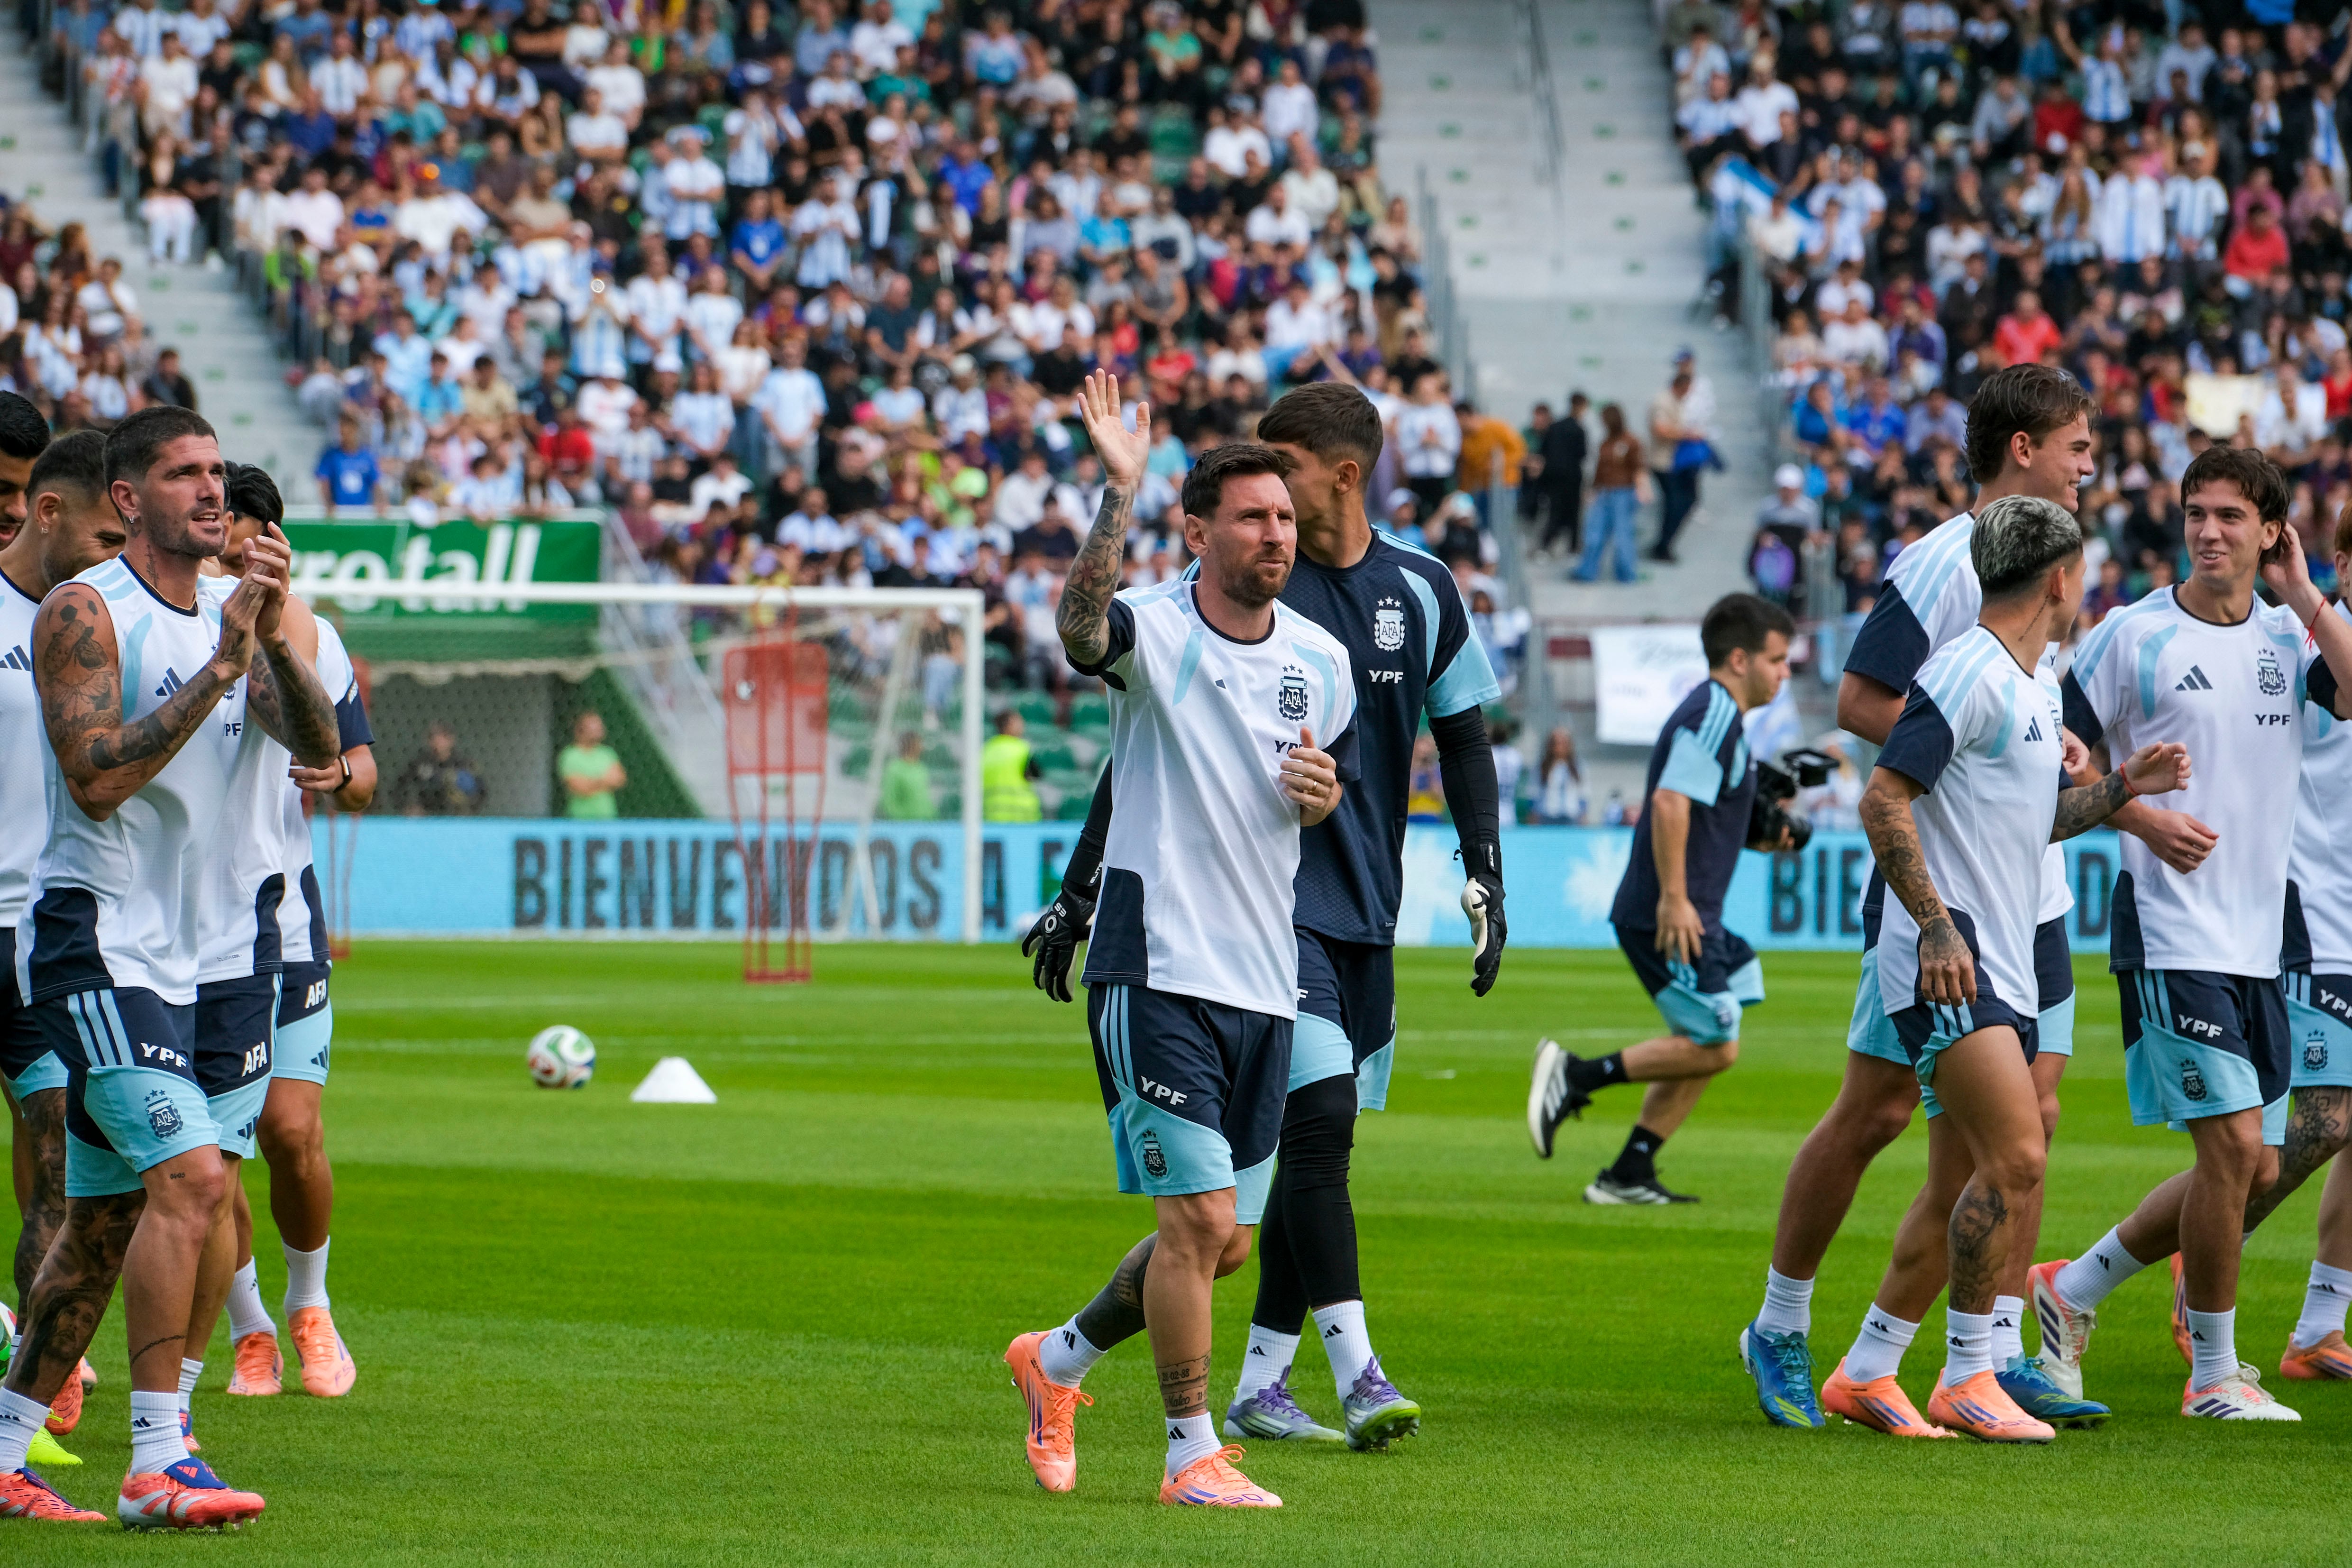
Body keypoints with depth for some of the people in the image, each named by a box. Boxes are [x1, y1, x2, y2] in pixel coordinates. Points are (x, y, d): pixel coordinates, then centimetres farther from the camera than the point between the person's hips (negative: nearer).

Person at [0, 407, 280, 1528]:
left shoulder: (223, 618, 13)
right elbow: (96, 779, -19)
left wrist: (272, 634, -14)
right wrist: (221, 665, -21)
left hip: (170, 960, 9)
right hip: (91, 942, -9)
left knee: (106, 1221, 11)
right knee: (189, 1174, -21)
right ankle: (156, 1463, -22)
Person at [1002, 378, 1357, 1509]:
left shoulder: (1323, 660, 8)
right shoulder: (1151, 631, -10)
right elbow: (1081, 621, -34)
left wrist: (1322, 795, -3)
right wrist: (1119, 492, -47)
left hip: (1264, 980, 6)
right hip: (1158, 969, -6)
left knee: (1227, 1240, 11)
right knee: (1199, 1216, -11)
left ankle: (1059, 1358, 33)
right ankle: (1193, 1456, 0)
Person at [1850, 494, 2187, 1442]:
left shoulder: (2037, 687, 18)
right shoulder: (1969, 672, -12)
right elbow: (1884, 800, -16)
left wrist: (2122, 788, 18)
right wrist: (1935, 924, -22)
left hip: (2005, 970, 10)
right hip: (1947, 962, -10)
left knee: (1962, 1196, 8)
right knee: (2016, 1156, -17)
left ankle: (1864, 1373, 17)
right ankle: (1967, 1379, -11)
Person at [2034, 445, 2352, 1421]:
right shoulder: (2135, 637, -5)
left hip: (2259, 939, 6)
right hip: (2169, 932, -6)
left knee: (2253, 1168, 9)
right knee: (2234, 1147, -12)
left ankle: (2074, 1288, 25)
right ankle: (2214, 1376, 1)